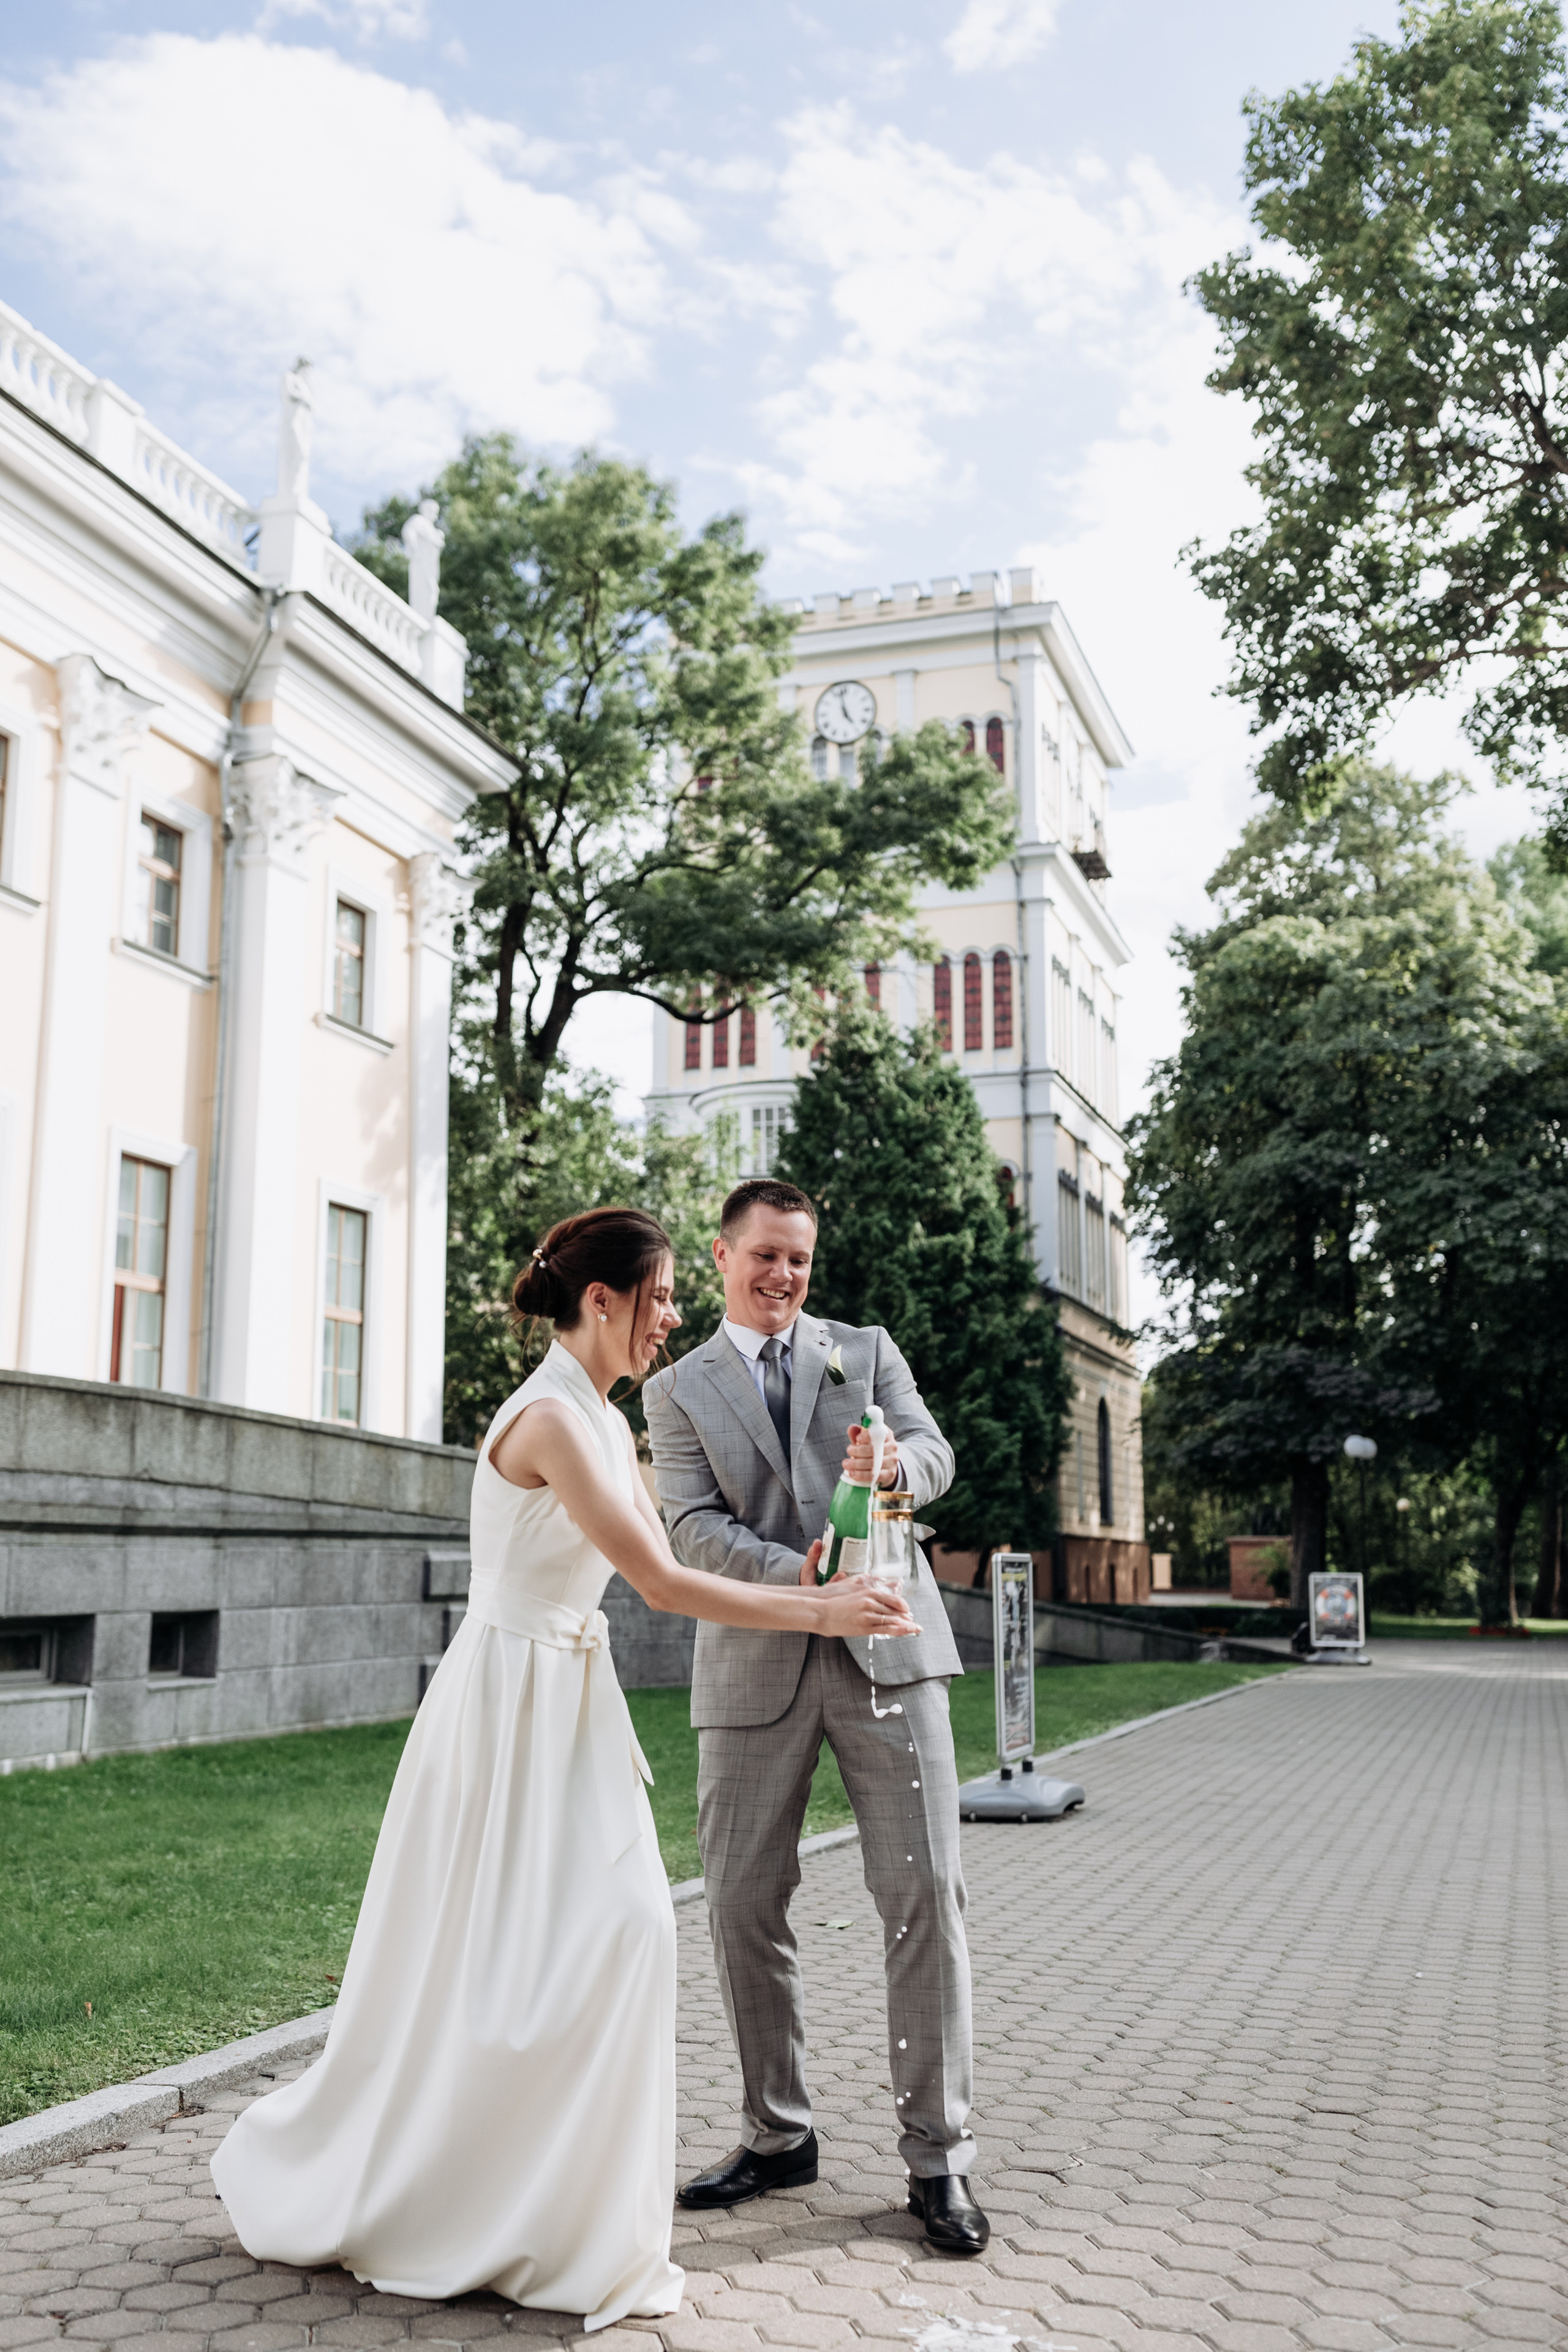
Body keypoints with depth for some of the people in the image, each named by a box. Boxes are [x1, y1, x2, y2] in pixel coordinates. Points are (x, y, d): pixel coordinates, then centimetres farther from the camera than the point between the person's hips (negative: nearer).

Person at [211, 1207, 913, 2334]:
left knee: (619, 1930, 8)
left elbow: (661, 1565, 11)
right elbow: (660, 1582, -22)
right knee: (500, 1959, -2)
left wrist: (799, 1589, 3)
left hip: (575, 1698, 9)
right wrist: (819, 1614, -16)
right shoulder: (551, 1417, -21)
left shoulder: (607, 1420, 9)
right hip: (515, 1699, -9)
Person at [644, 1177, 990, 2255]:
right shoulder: (680, 1390, 10)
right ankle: (779, 2135, 23)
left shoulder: (865, 1350, 12)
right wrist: (799, 1578, -20)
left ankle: (939, 2155, 6)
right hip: (756, 1664, 1)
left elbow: (936, 1456, -2)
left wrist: (893, 1464, -27)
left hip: (885, 1648, -1)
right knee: (743, 1905, 5)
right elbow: (693, 1527, -2)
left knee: (925, 1892, -4)